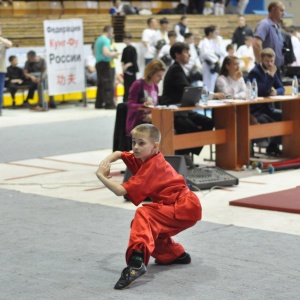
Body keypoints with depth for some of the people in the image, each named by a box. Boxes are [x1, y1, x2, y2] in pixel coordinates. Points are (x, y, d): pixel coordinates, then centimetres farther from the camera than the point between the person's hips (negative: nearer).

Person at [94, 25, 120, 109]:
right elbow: (106, 53, -24)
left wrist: (112, 55, 21)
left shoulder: (98, 39, 18)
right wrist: (114, 54, -6)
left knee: (100, 84, 12)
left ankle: (99, 104, 14)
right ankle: (109, 104, -11)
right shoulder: (106, 40, -12)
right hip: (104, 64, -9)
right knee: (108, 84, -9)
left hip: (98, 63, 9)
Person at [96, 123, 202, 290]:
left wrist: (100, 176, -15)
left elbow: (121, 190, -26)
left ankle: (137, 261, -44)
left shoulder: (152, 167, -21)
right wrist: (105, 162, -1)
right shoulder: (142, 158, 5)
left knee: (144, 215, -27)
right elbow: (118, 154, 21)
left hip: (185, 208, -10)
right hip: (184, 207, 10)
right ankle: (176, 255, 27)